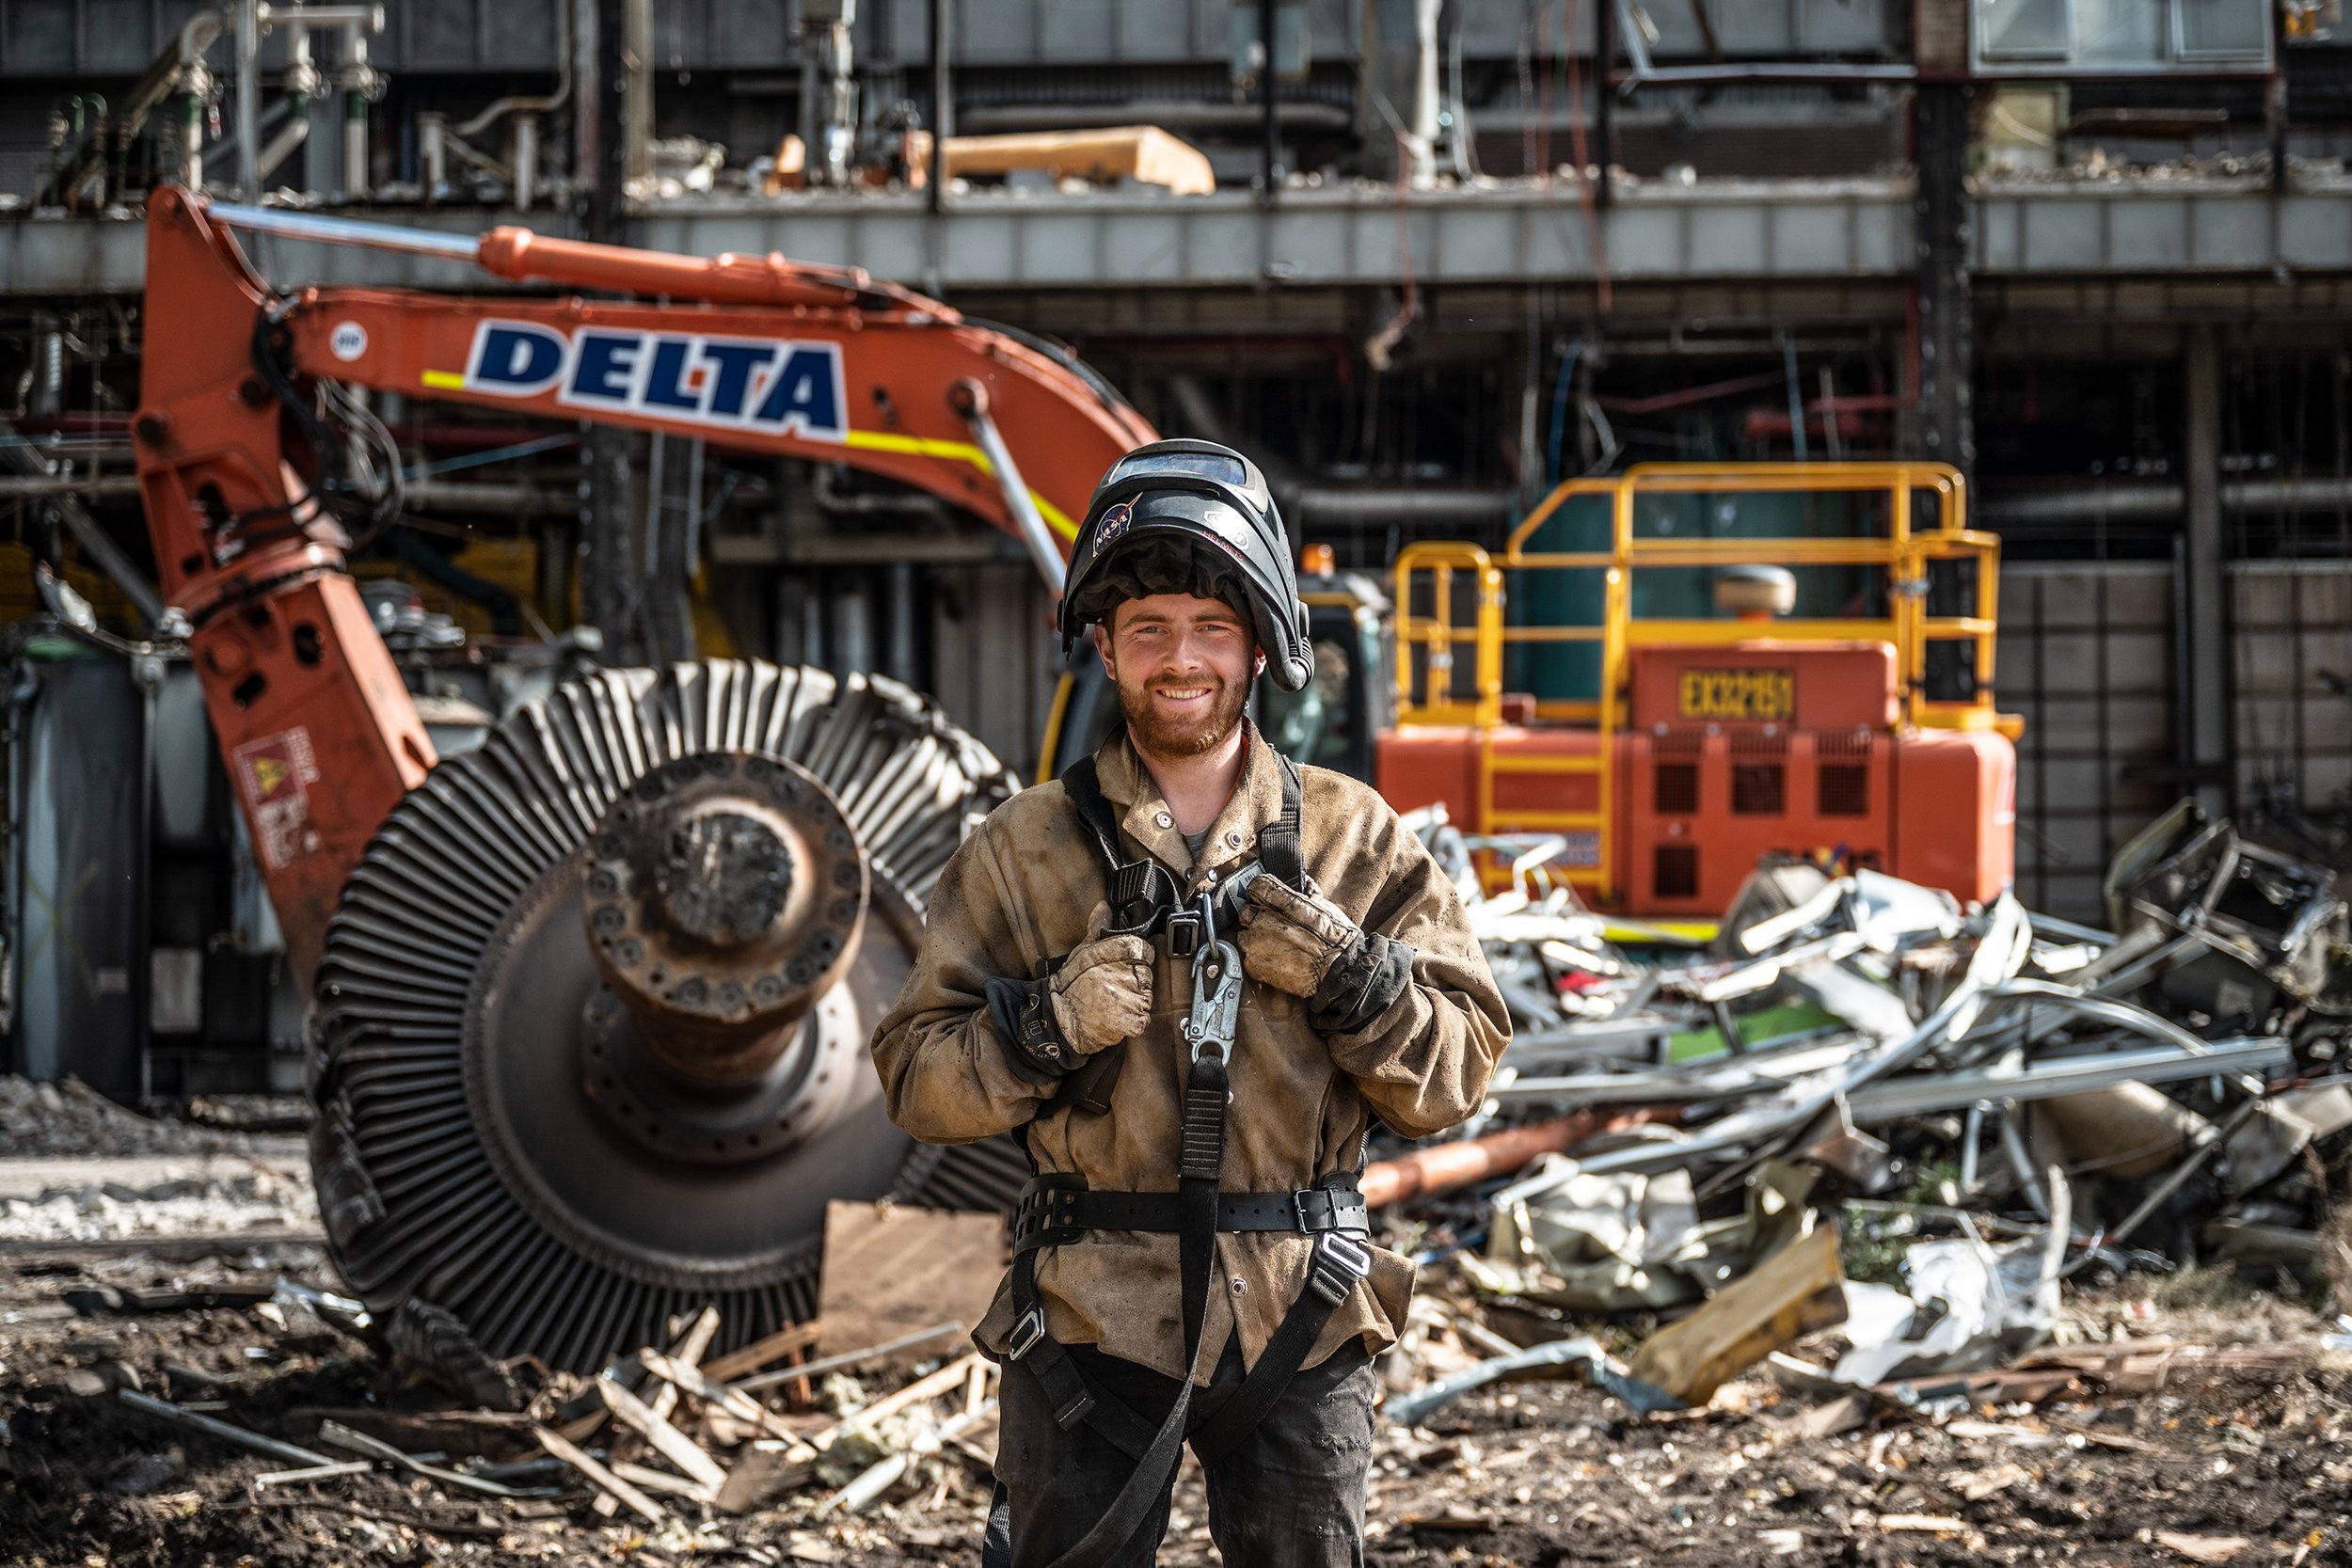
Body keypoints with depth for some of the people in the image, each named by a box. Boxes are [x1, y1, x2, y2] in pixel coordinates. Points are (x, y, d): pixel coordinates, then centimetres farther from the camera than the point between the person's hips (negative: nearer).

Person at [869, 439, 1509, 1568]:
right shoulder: (1024, 852, 3)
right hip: (1089, 1324, -1)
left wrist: (1345, 976, -15)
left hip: (1301, 1326, 1)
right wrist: (1046, 1025, -16)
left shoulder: (1355, 842, 5)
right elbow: (918, 1084, 1)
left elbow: (1456, 1074, 2)